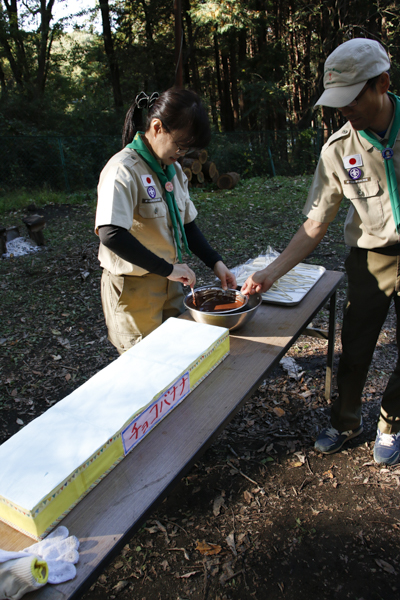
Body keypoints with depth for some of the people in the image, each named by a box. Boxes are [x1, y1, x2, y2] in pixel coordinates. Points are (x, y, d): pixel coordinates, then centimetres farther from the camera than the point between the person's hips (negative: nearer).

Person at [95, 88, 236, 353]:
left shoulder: (174, 169, 7)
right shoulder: (124, 170, -20)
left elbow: (186, 224, 13)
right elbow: (111, 234, -32)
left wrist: (216, 262, 1)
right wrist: (167, 269, -27)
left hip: (170, 282, 8)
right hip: (134, 289, -8)